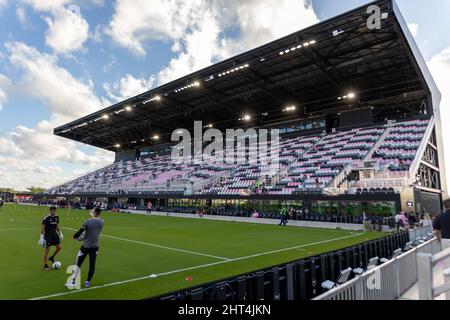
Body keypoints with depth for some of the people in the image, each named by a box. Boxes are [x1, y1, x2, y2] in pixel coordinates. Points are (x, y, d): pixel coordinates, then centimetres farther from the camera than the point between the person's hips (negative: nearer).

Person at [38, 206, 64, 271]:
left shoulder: (57, 217, 3)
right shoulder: (46, 218, -15)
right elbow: (42, 227, -13)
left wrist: (60, 233, 15)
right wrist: (42, 236, -16)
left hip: (54, 234, 6)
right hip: (47, 235, -5)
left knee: (59, 247, 1)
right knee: (47, 250, 0)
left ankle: (52, 257, 27)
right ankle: (45, 265, 13)